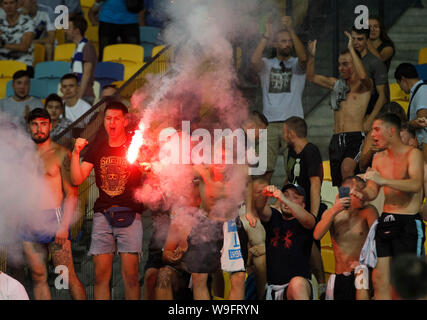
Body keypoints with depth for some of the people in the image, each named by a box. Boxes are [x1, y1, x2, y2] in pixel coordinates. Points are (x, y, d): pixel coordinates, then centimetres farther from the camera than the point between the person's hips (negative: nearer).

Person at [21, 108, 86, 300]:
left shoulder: (61, 154, 0)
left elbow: (71, 194, -5)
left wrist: (64, 225, -14)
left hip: (53, 218, -5)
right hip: (29, 222, 5)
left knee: (68, 276, -9)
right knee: (38, 278, 4)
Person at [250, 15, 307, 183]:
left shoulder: (297, 64, 10)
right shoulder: (267, 64, 13)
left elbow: (303, 58, -14)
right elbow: (254, 61, -9)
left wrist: (291, 30, -21)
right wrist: (267, 36, -13)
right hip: (270, 123, 1)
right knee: (265, 170, -4)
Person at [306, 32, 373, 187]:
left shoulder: (364, 86, 2)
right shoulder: (336, 84, 19)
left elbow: (363, 76, -22)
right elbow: (311, 77, 16)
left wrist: (352, 50, -21)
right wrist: (312, 56, 0)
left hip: (355, 138, -6)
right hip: (336, 139, 6)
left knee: (346, 168, -33)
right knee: (337, 183, 6)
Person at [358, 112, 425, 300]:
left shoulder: (413, 154, -6)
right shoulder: (379, 159, 14)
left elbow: (416, 185, -22)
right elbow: (372, 191, 14)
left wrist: (383, 180, -33)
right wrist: (362, 194, -10)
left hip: (408, 223, -6)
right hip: (385, 221, 6)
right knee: (380, 282, 1)